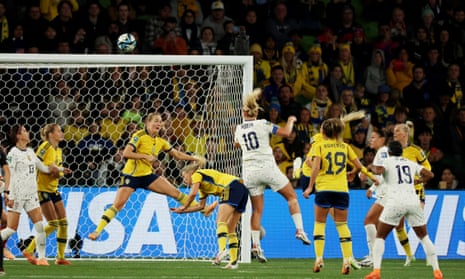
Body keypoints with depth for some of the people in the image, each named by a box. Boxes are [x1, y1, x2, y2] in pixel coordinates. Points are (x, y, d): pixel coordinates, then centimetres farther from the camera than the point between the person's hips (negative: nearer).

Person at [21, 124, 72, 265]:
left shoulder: (58, 151, 14)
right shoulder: (46, 147, -12)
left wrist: (61, 172, -1)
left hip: (53, 189, 9)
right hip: (42, 189, -9)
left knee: (64, 223, 4)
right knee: (53, 224, -11)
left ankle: (60, 257, 11)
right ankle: (29, 250, -3)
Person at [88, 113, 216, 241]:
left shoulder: (160, 142, 6)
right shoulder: (139, 136, -14)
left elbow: (177, 154, 16)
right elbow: (126, 153, -24)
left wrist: (195, 158, 10)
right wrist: (146, 156, -26)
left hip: (148, 175, 6)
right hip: (131, 176, -5)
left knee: (175, 192, -1)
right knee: (118, 204, -14)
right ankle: (97, 231, -9)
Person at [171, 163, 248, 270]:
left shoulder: (196, 174, 5)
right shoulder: (203, 187, 30)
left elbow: (193, 193, -10)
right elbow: (201, 206, 32)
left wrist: (184, 207, 5)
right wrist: (182, 211, 33)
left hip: (233, 186, -9)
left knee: (220, 222, -18)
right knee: (230, 229, 8)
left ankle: (222, 250, -40)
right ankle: (233, 262, 3)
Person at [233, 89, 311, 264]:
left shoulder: (239, 129, 10)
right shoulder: (262, 124, -3)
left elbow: (236, 144, 32)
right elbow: (286, 132, -7)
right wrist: (291, 121, 11)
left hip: (250, 172, 3)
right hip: (267, 167, -3)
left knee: (257, 210, 6)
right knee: (291, 196, 11)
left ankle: (256, 245, -3)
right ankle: (299, 230, -2)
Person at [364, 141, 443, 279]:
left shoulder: (387, 161, 7)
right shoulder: (410, 163, 19)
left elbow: (378, 170, -14)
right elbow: (429, 174, 16)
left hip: (395, 203, -3)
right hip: (413, 202, 3)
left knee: (380, 237, 7)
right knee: (424, 237, 16)